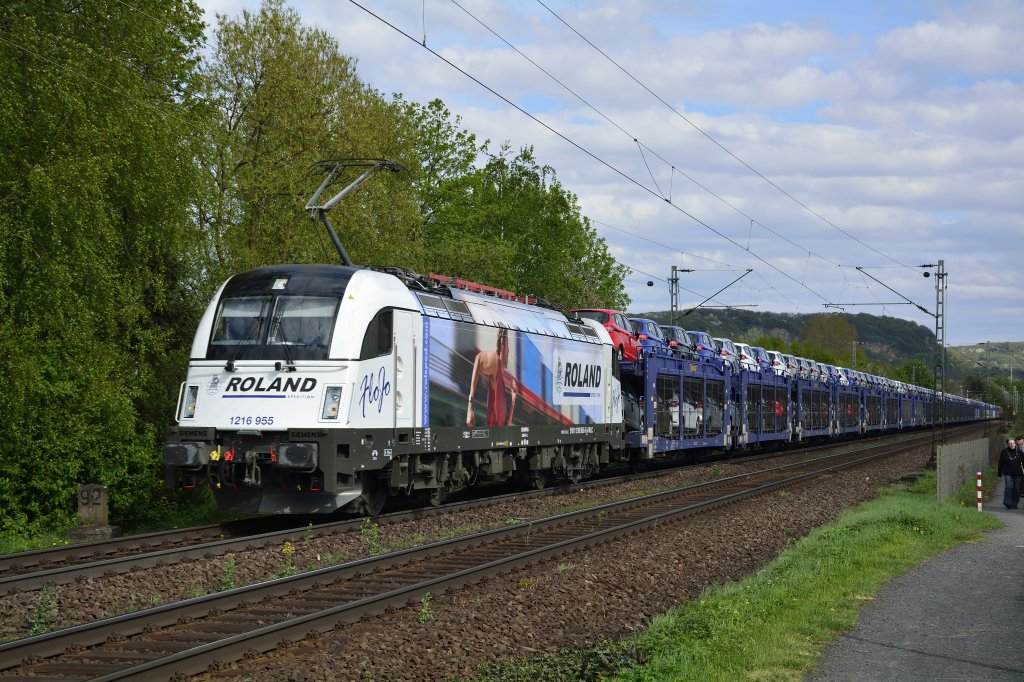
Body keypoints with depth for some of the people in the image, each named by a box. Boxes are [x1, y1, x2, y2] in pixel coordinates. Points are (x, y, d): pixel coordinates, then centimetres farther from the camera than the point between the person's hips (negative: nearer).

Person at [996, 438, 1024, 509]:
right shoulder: (1004, 452, 0)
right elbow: (1001, 463, 5)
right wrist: (999, 473, 6)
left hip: (1018, 473, 2)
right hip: (1008, 473, -2)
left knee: (1017, 489, 4)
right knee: (1008, 487, -15)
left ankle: (1014, 503, 14)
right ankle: (1008, 503, -9)